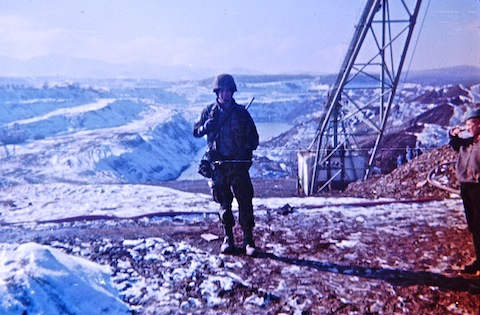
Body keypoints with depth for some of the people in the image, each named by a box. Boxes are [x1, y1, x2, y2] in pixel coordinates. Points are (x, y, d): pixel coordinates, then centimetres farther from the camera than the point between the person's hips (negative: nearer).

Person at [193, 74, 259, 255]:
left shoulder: (241, 112, 4)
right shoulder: (209, 111, 5)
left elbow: (253, 137, 9)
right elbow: (195, 131, 10)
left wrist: (248, 148, -10)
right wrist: (205, 127, -11)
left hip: (239, 165, 0)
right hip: (218, 165, 1)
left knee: (245, 201, -3)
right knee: (224, 202, 8)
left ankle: (248, 239, 6)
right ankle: (228, 238, 19)